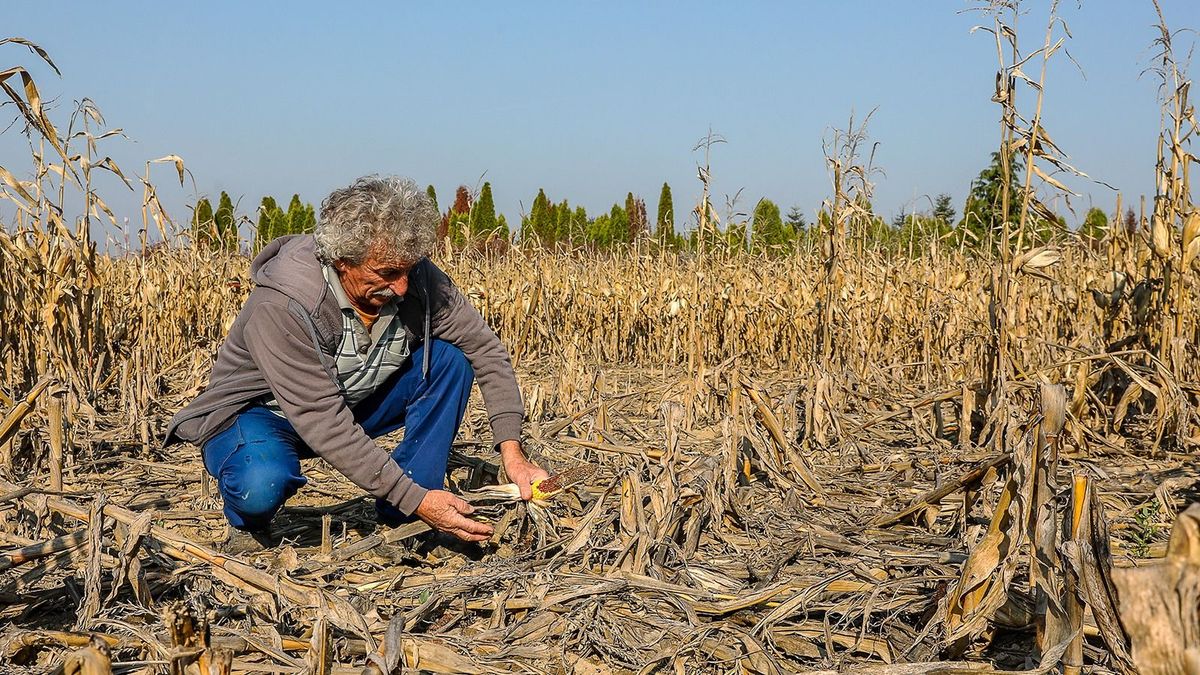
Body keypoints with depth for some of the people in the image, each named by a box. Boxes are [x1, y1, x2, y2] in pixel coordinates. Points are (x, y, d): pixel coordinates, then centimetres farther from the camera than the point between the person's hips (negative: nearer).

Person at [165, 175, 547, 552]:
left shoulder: (415, 278, -18)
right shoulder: (280, 307, -34)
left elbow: (486, 349, -12)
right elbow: (322, 422, -36)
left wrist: (512, 451, -24)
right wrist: (415, 499, -39)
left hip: (354, 402, 5)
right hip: (261, 412, -5)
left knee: (448, 359, -16)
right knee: (262, 488, -39)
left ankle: (401, 523, -11)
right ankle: (248, 524, 0)